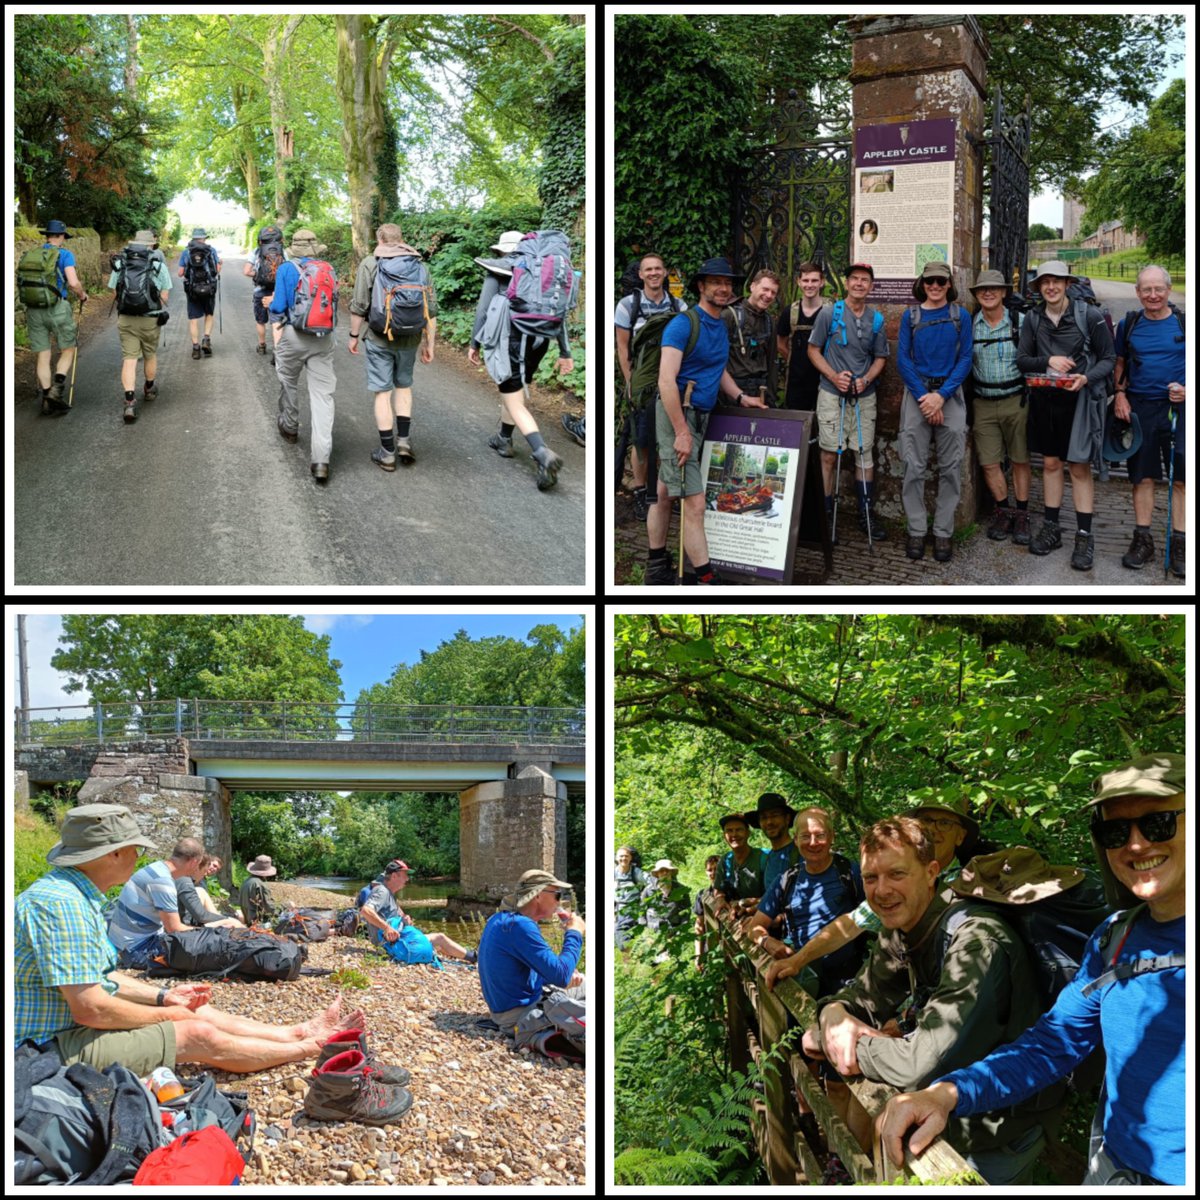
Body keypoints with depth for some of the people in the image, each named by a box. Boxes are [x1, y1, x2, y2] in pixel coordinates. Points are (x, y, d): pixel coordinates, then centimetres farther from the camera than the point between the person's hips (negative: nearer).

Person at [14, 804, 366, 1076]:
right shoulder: (61, 904, -27)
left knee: (201, 1012, 11)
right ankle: (310, 1048, 7)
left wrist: (162, 996, 11)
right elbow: (90, 1008, -28)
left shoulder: (80, 895, 7)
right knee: (199, 1035, -8)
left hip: (72, 1023, 11)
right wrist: (164, 1014, -13)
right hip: (60, 1045, -11)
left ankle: (302, 1032, 20)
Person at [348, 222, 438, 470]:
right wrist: (429, 344, 11)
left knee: (383, 392, 4)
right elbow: (431, 310, 4)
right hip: (410, 340, 3)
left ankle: (387, 453, 8)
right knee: (404, 386, 22)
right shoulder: (420, 266, 4)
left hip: (379, 339, -3)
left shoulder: (370, 264, -6)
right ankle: (404, 441, 14)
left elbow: (359, 306, -8)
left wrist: (354, 335, 4)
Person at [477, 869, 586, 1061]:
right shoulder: (519, 925, -23)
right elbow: (560, 975, -26)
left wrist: (566, 976, 2)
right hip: (522, 1013, -10)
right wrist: (574, 934, -12)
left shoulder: (501, 919, 8)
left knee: (585, 985, 21)